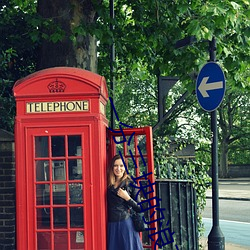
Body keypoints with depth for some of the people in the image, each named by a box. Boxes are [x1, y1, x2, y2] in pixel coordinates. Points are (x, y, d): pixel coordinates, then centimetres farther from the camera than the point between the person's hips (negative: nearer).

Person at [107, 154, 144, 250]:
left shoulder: (131, 184, -2)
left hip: (126, 224, -4)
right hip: (111, 225, 4)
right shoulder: (109, 184, 9)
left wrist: (127, 198, -12)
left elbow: (139, 208, -1)